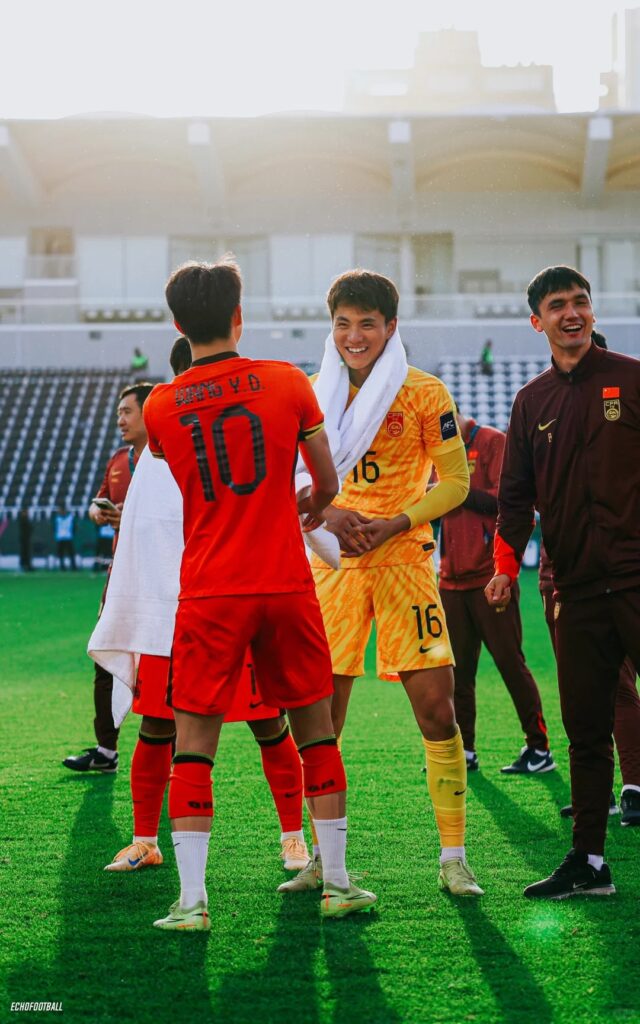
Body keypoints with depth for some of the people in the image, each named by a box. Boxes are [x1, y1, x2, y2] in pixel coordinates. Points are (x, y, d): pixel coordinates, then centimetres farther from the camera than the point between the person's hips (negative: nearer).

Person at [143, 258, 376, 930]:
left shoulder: (159, 408, 2)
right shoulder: (287, 383, -1)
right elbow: (328, 483, 7)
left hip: (208, 593, 0)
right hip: (287, 585, 1)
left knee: (193, 743, 3)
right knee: (316, 732, 12)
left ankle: (191, 899, -4)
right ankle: (337, 883, 16)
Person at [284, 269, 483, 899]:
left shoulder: (424, 393, -1)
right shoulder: (314, 394, 8)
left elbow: (455, 482, 0)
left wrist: (394, 524, -14)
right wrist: (326, 515, -7)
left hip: (403, 557, -3)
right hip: (333, 562, 3)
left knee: (435, 706, -8)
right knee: (319, 714, 1)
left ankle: (453, 858, 2)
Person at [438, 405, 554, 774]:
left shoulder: (493, 442, -3)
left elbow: (505, 500, -14)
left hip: (490, 575, -7)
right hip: (452, 578, 7)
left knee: (510, 661, -5)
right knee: (456, 668, 4)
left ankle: (540, 748, 1)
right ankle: (464, 750, 10)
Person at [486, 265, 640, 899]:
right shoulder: (532, 402, 15)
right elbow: (517, 492, 14)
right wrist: (506, 564, 1)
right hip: (577, 588, 4)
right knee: (584, 727, 6)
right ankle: (588, 861, 11)